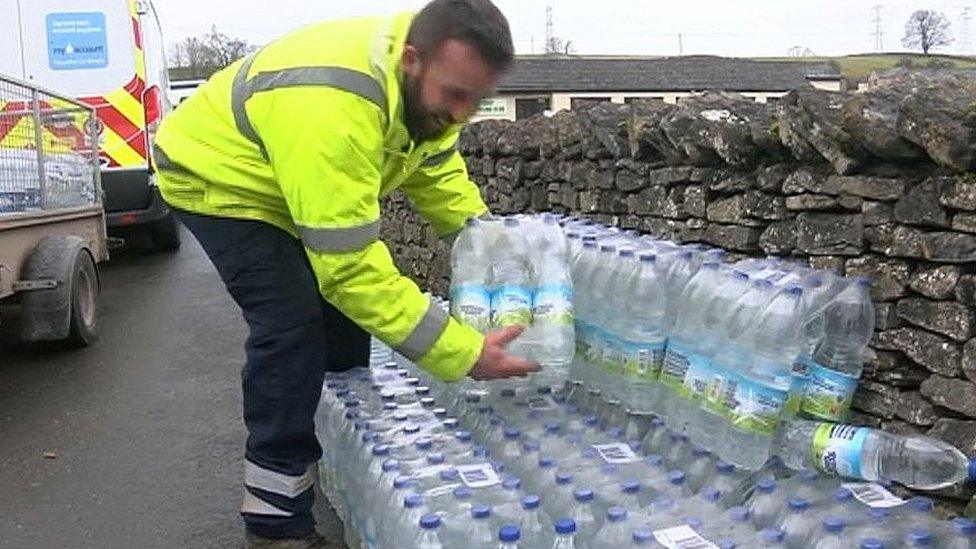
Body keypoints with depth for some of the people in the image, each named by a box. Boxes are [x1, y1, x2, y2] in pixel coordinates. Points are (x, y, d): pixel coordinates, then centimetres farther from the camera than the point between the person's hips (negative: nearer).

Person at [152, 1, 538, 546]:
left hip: (286, 185, 9)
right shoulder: (332, 109, -43)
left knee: (346, 304, 7)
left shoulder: (426, 81, -16)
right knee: (292, 324, -21)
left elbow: (437, 166, 1)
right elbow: (350, 263, -41)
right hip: (217, 177, -8)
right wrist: (464, 352, -41)